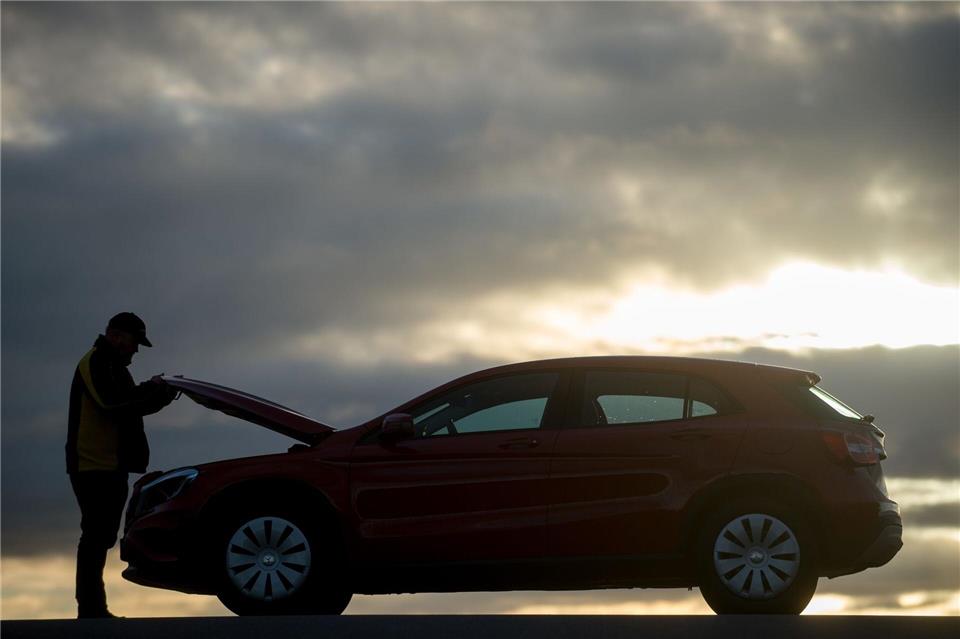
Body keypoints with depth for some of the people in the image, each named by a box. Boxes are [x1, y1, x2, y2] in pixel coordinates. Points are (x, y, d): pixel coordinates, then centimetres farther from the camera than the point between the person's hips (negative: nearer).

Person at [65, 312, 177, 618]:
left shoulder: (113, 366, 24)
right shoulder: (95, 362, -10)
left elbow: (133, 405, 22)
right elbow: (112, 403, -22)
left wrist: (163, 393, 5)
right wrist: (150, 389, -12)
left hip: (110, 465, 11)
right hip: (93, 464, -11)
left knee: (100, 537, 13)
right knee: (96, 537, -12)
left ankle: (93, 608, 18)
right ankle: (90, 610, -13)